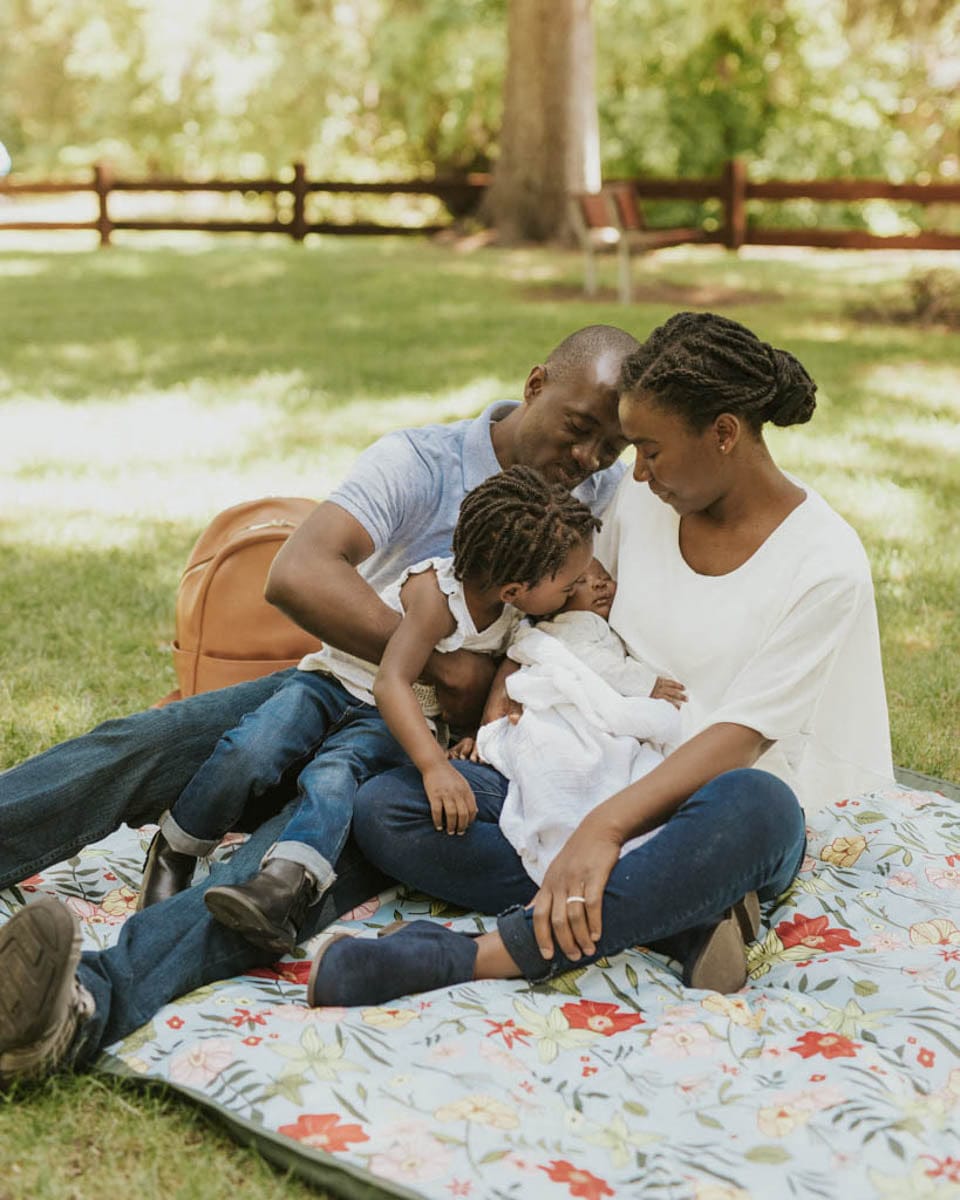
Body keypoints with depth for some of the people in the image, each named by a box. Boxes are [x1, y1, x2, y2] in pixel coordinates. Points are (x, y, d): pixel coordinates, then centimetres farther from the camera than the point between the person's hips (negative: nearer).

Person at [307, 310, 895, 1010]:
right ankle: (679, 921, -27)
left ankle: (458, 959, -41)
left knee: (755, 805, -43)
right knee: (383, 807, -17)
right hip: (597, 780, 6)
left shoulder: (825, 563, -12)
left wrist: (606, 826, -32)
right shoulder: (643, 500, 6)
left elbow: (737, 739, -19)